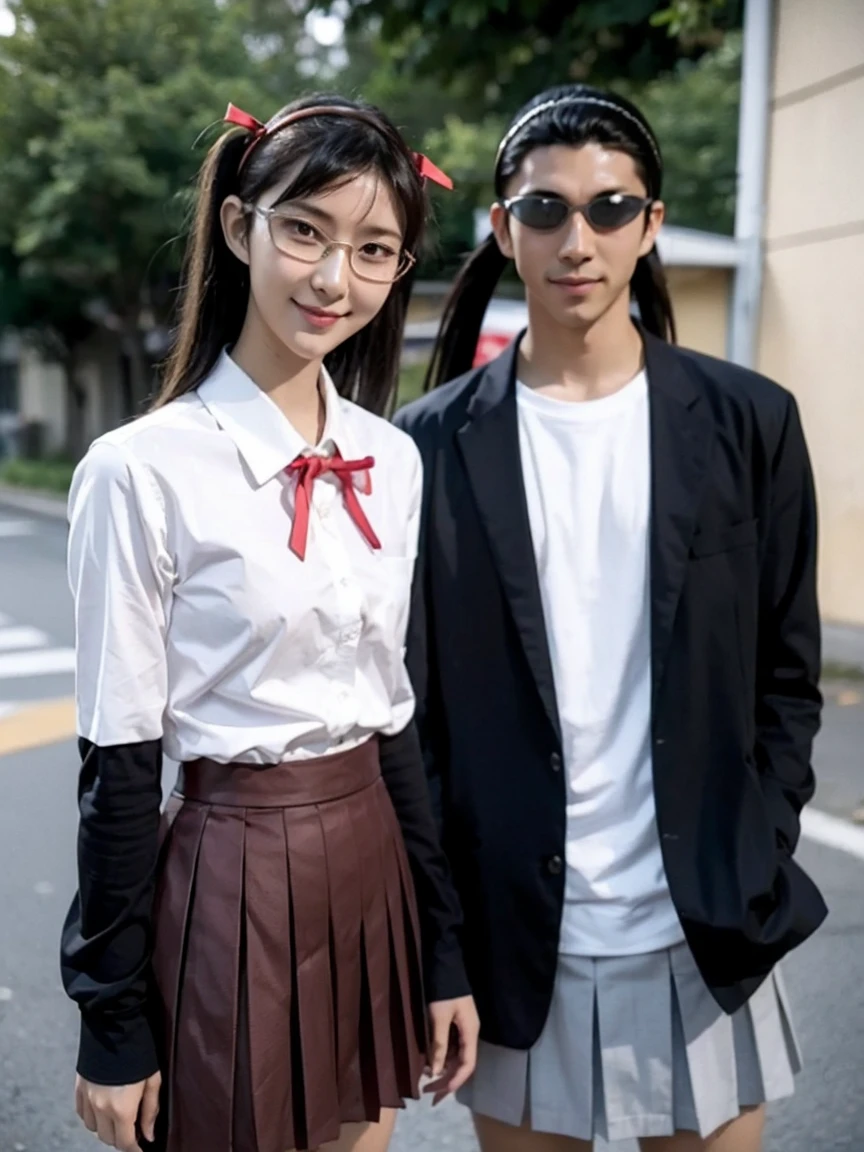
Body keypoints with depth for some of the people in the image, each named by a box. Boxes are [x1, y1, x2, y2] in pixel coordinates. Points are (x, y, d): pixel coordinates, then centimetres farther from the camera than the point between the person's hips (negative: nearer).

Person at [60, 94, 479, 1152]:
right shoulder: (144, 469, -15)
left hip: (373, 866, 6)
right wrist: (115, 1028, -6)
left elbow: (393, 711, 8)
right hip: (234, 878, -5)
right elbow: (117, 764, -11)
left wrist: (444, 947, 9)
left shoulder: (393, 461, 2)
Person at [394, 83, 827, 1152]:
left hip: (705, 937, 1)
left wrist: (757, 864, -1)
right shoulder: (437, 441, -2)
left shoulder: (747, 422, 0)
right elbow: (413, 698, 0)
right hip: (516, 938, 0)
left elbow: (785, 674, 5)